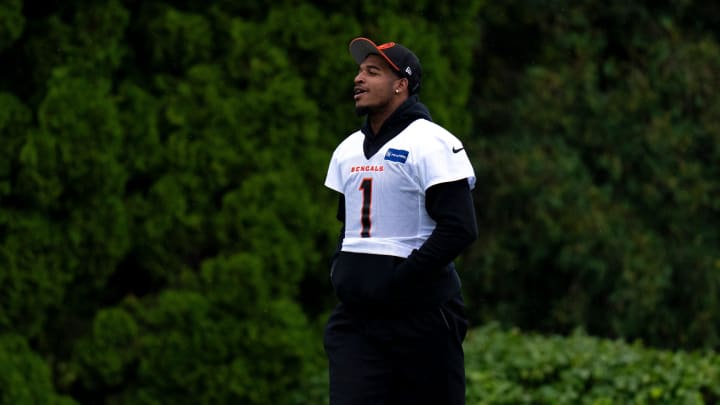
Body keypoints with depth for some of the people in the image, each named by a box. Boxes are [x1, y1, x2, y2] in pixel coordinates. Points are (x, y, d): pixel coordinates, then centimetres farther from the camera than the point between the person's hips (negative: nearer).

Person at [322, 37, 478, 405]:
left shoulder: (431, 143, -8)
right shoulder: (348, 149, 17)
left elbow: (458, 229, -15)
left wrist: (398, 281, -17)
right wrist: (339, 271, 10)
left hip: (420, 315, -6)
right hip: (355, 317, 6)